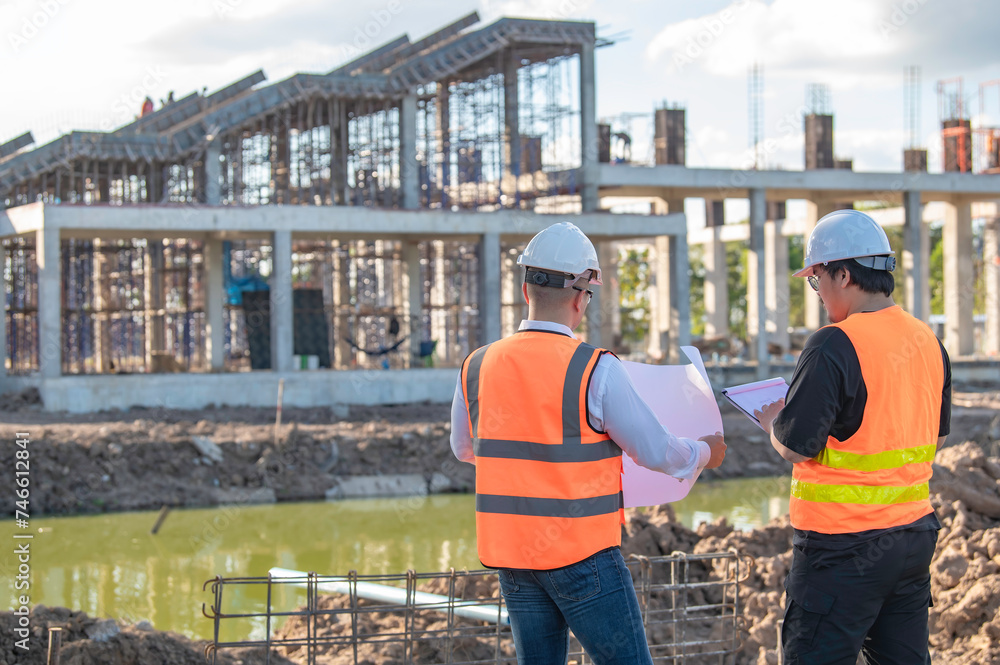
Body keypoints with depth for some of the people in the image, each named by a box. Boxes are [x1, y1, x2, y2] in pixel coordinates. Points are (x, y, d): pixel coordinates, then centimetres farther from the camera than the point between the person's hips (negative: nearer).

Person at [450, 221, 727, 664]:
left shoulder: (477, 367, 1)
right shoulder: (595, 370, -14)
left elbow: (465, 449, 18)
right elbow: (657, 454, -7)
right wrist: (705, 453, 15)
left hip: (510, 554, 5)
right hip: (582, 556, -5)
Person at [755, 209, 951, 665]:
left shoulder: (834, 346, -18)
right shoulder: (927, 341, 7)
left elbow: (797, 447, -17)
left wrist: (772, 422, 4)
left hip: (845, 544, -8)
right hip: (915, 530, 8)